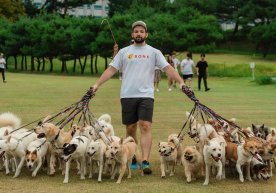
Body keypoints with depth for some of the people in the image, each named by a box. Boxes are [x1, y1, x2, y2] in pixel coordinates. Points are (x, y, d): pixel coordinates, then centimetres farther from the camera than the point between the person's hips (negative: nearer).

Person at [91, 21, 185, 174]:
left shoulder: (154, 52, 7)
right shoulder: (124, 52, 11)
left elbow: (168, 68, 0)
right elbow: (111, 69, 9)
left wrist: (181, 82, -13)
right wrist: (97, 84, 1)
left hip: (146, 95, -2)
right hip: (127, 96, 2)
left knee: (146, 127, -14)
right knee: (130, 129, 7)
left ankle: (145, 162, -19)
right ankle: (132, 160, 20)